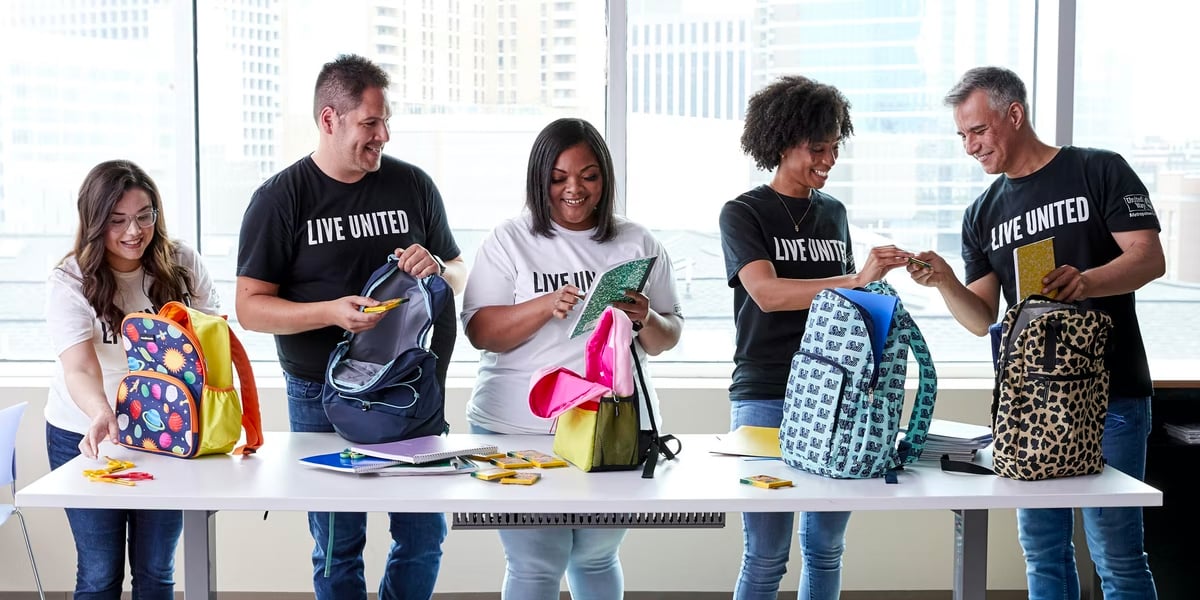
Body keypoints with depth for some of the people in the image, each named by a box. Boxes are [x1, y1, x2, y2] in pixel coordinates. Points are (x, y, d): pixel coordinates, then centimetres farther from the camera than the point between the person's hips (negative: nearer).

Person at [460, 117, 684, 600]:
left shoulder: (638, 244, 7)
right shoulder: (509, 242, 1)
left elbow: (668, 339, 9)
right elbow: (479, 332, -6)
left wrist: (647, 320, -14)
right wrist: (546, 306, -22)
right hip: (520, 428, -2)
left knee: (597, 557, 13)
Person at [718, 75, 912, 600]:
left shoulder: (834, 213, 14)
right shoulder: (743, 213, -3)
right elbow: (768, 293, -18)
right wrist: (858, 279, -27)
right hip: (766, 398, -5)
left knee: (826, 548, 9)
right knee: (766, 557, -3)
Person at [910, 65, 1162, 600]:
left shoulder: (1099, 171, 1)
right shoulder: (982, 214, 14)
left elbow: (1149, 258, -8)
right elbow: (981, 318, 8)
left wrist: (1087, 282, -26)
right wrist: (945, 282, -12)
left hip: (1110, 397, -5)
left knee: (1115, 552, -4)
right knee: (1042, 550, 9)